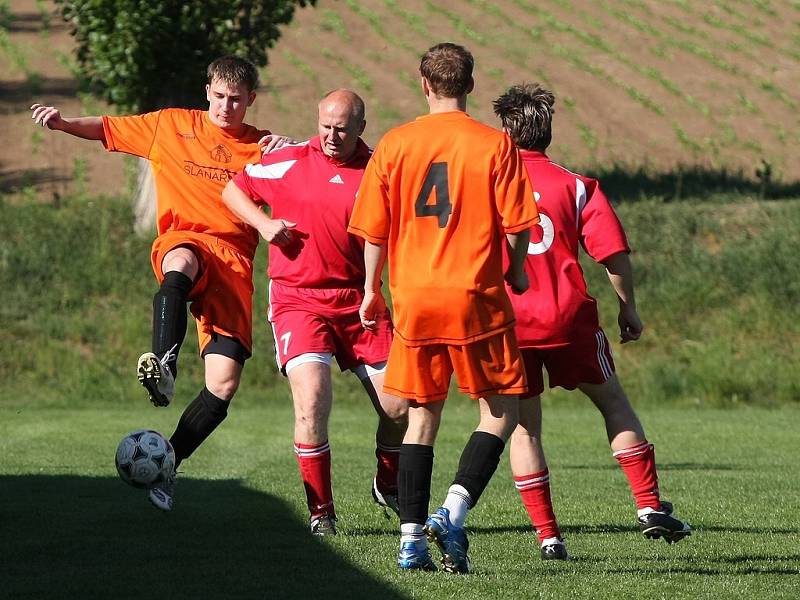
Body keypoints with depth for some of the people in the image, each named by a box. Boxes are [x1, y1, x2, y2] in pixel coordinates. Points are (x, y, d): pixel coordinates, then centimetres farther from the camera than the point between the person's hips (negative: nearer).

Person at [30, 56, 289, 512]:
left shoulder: (261, 147, 14)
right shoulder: (171, 125, 14)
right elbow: (107, 129, 20)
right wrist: (63, 123, 3)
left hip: (234, 260, 1)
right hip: (183, 240, -1)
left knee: (224, 384, -12)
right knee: (180, 264, -43)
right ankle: (163, 366, -65)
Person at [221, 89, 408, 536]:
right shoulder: (289, 162, -1)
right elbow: (234, 190, 13)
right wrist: (263, 223, -5)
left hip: (359, 301, 2)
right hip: (299, 300, -2)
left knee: (399, 406, -1)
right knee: (313, 399, -21)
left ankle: (389, 487, 30)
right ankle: (321, 512, -7)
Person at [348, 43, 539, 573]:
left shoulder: (394, 145, 2)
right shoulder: (495, 144, -5)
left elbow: (373, 230, 5)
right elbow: (516, 225, -5)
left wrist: (371, 290, 19)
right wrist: (517, 272, 15)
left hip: (413, 299, 3)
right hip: (477, 296, -3)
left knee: (422, 416, 12)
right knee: (502, 411, 8)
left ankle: (412, 539, 5)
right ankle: (453, 513, -11)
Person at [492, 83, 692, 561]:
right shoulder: (576, 186, 3)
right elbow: (614, 253, -3)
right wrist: (628, 308, 11)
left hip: (504, 321, 0)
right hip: (568, 317, 0)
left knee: (524, 427, 10)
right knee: (613, 401, 16)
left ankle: (548, 536, 4)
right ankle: (650, 506, 8)